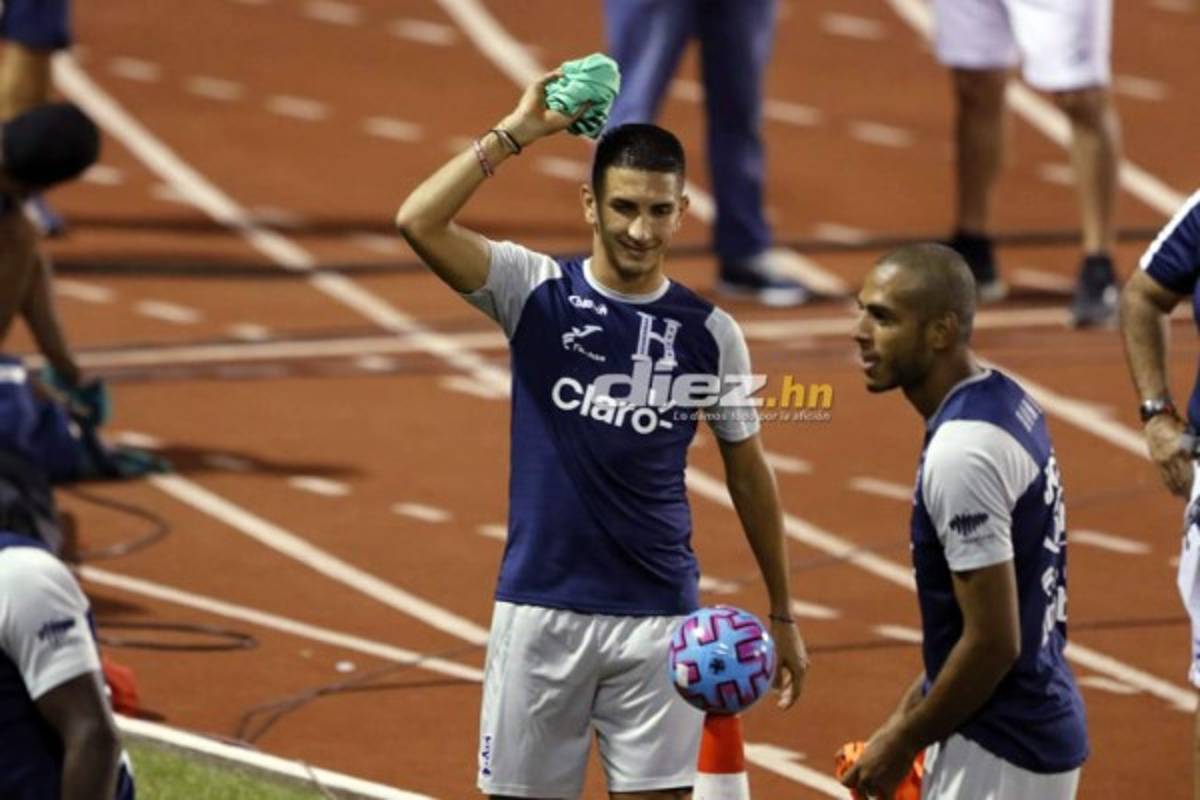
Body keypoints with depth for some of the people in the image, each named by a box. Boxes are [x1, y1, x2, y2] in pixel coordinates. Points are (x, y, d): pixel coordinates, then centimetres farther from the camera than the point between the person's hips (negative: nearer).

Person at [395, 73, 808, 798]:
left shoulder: (710, 334, 2)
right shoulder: (537, 292, -2)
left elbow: (749, 473, 12)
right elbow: (420, 223, -17)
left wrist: (782, 616, 14)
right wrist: (516, 133, -16)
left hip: (659, 616, 1)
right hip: (540, 606, -1)